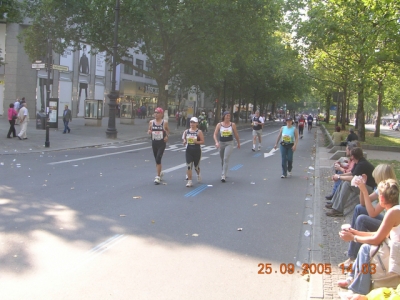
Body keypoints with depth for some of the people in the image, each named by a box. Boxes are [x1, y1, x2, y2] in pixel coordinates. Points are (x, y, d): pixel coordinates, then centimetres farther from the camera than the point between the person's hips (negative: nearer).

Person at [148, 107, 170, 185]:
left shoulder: (165, 123, -4)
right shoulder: (151, 122, 3)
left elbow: (168, 131, 10)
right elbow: (149, 130, 12)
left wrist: (167, 136, -8)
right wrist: (149, 132, -11)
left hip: (162, 143, -4)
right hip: (154, 143, 4)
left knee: (158, 159, -13)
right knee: (157, 159, 13)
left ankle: (158, 177, -8)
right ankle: (160, 173, 35)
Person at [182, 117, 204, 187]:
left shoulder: (199, 132, -6)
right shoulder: (186, 131, 4)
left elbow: (202, 141, -7)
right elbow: (184, 139, 15)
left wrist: (196, 142, -23)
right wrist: (184, 142, -8)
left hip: (197, 150, -2)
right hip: (189, 150, 2)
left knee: (196, 166, 11)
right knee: (189, 166, -7)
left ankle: (198, 175, 44)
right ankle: (189, 181, -2)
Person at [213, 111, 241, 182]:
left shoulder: (232, 125, -2)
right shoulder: (219, 125, -2)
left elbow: (236, 135, 8)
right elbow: (215, 134, -6)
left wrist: (238, 143, 16)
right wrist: (216, 142, -22)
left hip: (229, 143, -2)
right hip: (221, 143, 2)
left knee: (226, 159, -16)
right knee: (222, 160, 15)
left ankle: (223, 176, -18)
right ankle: (224, 173, 36)